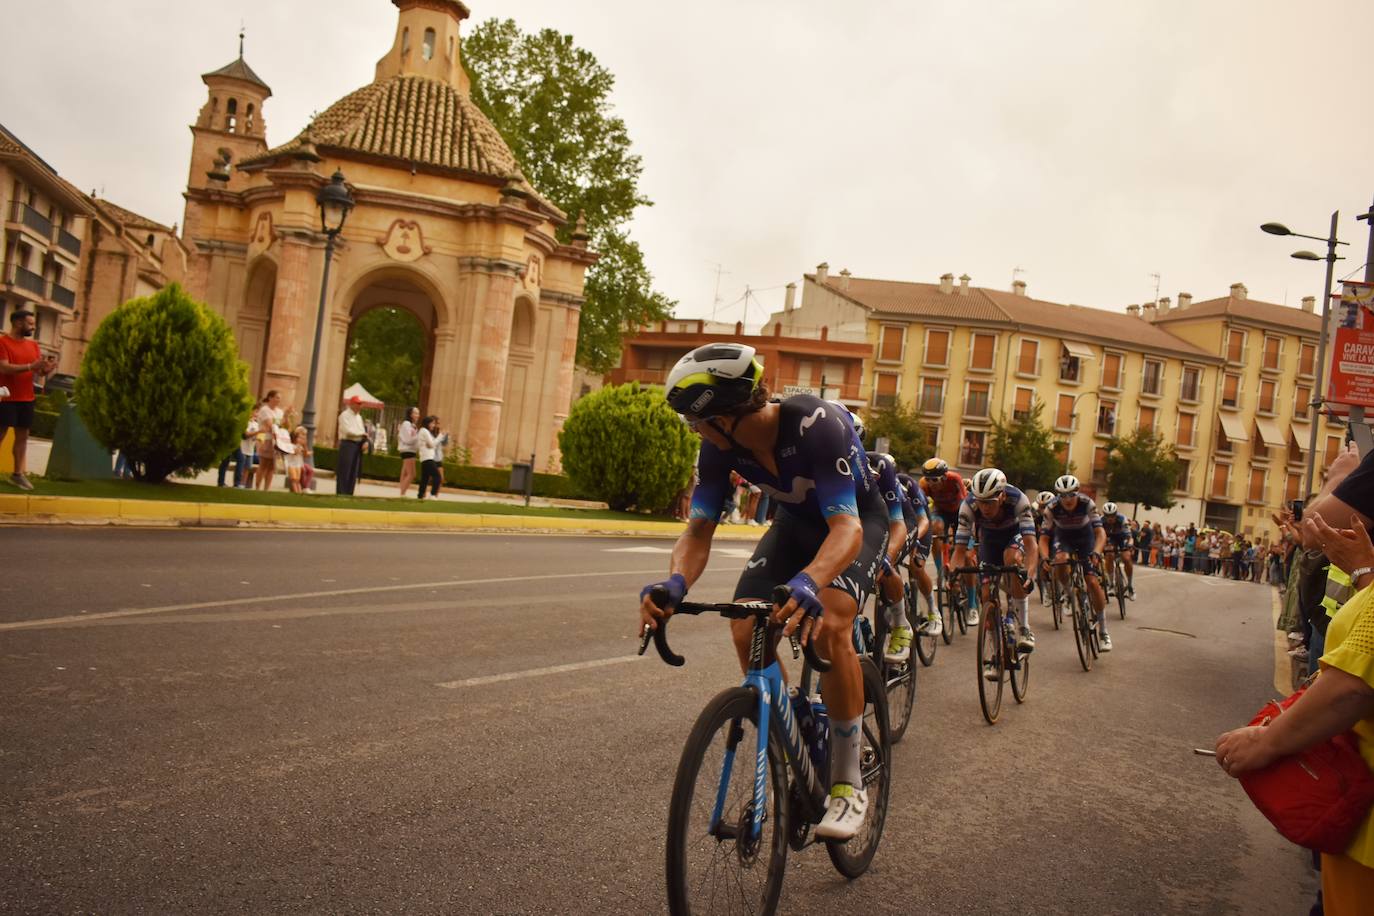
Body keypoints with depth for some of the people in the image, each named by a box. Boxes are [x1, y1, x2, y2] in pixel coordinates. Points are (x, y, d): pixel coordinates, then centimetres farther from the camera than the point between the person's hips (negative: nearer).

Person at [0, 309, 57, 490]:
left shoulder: (33, 344, 12)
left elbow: (39, 371, 13)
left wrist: (47, 369, -10)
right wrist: (31, 366, -26)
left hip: (26, 398, 6)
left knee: (23, 436, 6)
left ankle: (18, 474, 11)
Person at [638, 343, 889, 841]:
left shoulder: (817, 425, -38)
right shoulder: (720, 445, -21)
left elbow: (846, 527, -44)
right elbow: (698, 531, -21)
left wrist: (809, 581, -64)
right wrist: (674, 584, -43)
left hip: (855, 521, -5)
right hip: (795, 523, 5)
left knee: (829, 627, -28)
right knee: (746, 629, -15)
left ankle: (848, 784, -11)